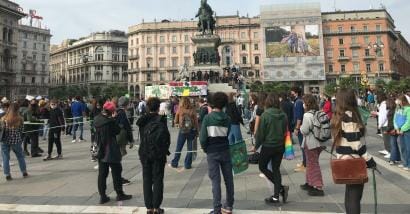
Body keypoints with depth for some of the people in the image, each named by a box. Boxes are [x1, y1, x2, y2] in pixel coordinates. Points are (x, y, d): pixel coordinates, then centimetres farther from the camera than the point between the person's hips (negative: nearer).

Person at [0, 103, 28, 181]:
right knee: (20, 156, 16)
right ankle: (24, 172, 24)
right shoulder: (20, 119, -7)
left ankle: (7, 174, 11)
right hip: (16, 141, 0)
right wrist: (21, 140, 10)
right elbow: (21, 131, -2)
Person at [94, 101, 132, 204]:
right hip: (111, 151, -6)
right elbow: (118, 130, -7)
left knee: (102, 173, 10)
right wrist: (114, 118, -5)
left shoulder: (97, 119, -1)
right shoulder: (110, 121, -21)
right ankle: (119, 194, 16)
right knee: (116, 172, 7)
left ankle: (102, 196, 16)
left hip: (101, 150, 6)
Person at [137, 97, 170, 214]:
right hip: (158, 154, -4)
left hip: (144, 154, 4)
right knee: (157, 180, 6)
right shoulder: (161, 120, -11)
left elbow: (141, 137, 8)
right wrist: (165, 150, 1)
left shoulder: (142, 120, 3)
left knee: (147, 180, 11)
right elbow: (166, 137, -12)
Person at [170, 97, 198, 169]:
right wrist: (197, 131, 4)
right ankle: (187, 164, 11)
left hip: (182, 131, 1)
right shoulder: (192, 110, -7)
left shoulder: (179, 110, -6)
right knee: (190, 148, 9)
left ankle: (174, 163, 21)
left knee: (178, 148, 12)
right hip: (191, 131, 0)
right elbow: (196, 121, -5)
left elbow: (176, 121, 1)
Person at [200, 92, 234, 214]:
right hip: (225, 151, 3)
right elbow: (228, 135, -1)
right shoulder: (227, 119, -2)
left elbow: (202, 138, -10)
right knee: (228, 179, 13)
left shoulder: (208, 118, -10)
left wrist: (205, 149, 4)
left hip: (212, 153, -3)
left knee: (216, 181, 1)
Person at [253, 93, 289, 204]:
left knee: (262, 167, 13)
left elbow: (260, 133, -12)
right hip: (280, 146, 5)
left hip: (268, 146, -5)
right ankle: (276, 196, 14)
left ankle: (281, 188, 2)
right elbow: (285, 131, 8)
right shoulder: (283, 115, -2)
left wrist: (256, 146, -1)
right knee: (276, 169, 14)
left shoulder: (265, 115, -15)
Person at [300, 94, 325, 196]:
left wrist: (301, 127, 0)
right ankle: (309, 183, 32)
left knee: (313, 164, 0)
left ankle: (318, 188, 3)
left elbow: (304, 131, -19)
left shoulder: (307, 115, -20)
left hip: (311, 143, -8)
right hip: (318, 142, 8)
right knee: (311, 163, 20)